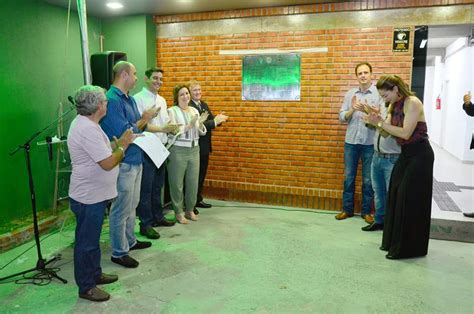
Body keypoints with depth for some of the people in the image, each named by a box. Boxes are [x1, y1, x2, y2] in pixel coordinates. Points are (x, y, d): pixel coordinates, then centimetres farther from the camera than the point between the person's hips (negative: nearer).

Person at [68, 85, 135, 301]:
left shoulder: (84, 123, 8)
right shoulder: (88, 129, -25)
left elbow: (101, 151, 13)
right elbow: (108, 163, -26)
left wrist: (118, 143, 3)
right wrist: (123, 145, -13)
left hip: (93, 194, 10)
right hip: (89, 197, -10)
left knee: (92, 238, 22)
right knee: (87, 242, 4)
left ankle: (95, 274, 38)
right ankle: (86, 287, 20)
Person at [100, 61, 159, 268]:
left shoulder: (129, 99, 10)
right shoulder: (112, 100, -19)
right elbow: (124, 132, -24)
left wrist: (147, 118, -4)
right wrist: (145, 119, -11)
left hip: (135, 159, 10)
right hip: (123, 162, -9)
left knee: (132, 205, 21)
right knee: (121, 209, 2)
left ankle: (130, 241, 37)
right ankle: (119, 253, 16)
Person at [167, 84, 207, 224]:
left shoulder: (194, 110, 11)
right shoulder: (172, 111, -6)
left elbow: (202, 132, 11)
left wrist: (200, 123, -9)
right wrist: (190, 125, -21)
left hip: (194, 150, 6)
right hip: (178, 151, -5)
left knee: (193, 182, 10)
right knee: (177, 183, 3)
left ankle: (190, 210, 26)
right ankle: (178, 212, 16)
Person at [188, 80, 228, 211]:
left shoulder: (204, 104, 12)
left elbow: (210, 121, 8)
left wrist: (218, 119, -13)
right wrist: (214, 122, -31)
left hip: (205, 146, 8)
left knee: (202, 174, 17)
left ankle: (198, 199, 31)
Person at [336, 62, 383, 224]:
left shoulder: (379, 93, -2)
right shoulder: (350, 94, 8)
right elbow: (342, 117, 5)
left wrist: (367, 110, -24)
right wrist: (352, 110, -14)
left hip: (370, 143, -3)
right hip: (351, 141, 3)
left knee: (368, 179, 7)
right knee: (348, 177, 9)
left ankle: (366, 211, 20)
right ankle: (347, 209, 21)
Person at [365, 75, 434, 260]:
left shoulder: (412, 103, -17)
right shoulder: (393, 106, 7)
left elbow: (405, 133, -24)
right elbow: (388, 132, 2)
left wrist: (380, 123, -22)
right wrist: (376, 122, -15)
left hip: (420, 155, -8)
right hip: (406, 154, 8)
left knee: (410, 200, -4)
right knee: (395, 195, 10)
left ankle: (409, 248, 8)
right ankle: (394, 241, 23)